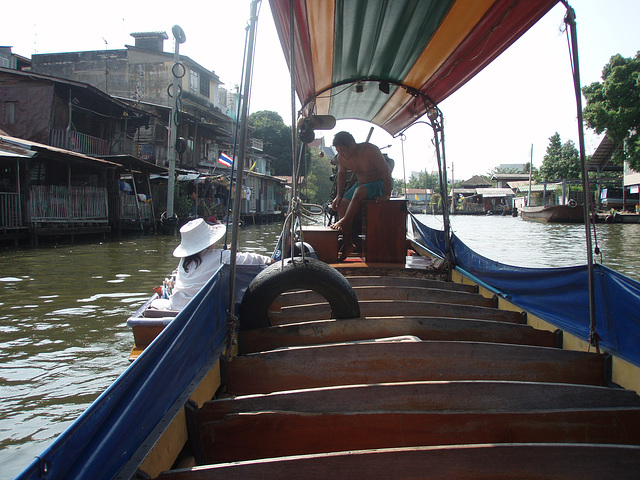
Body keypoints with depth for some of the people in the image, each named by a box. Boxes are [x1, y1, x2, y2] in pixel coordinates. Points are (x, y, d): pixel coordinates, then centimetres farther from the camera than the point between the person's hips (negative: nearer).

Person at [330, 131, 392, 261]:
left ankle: (343, 222, -21)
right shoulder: (341, 157, -7)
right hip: (362, 184, 7)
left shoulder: (370, 150, -26)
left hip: (380, 183, -7)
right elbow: (341, 174, 13)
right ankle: (348, 244, -8)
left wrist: (387, 194, -26)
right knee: (342, 204, -12)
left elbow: (386, 171, -23)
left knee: (359, 192, -35)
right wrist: (339, 195, 7)